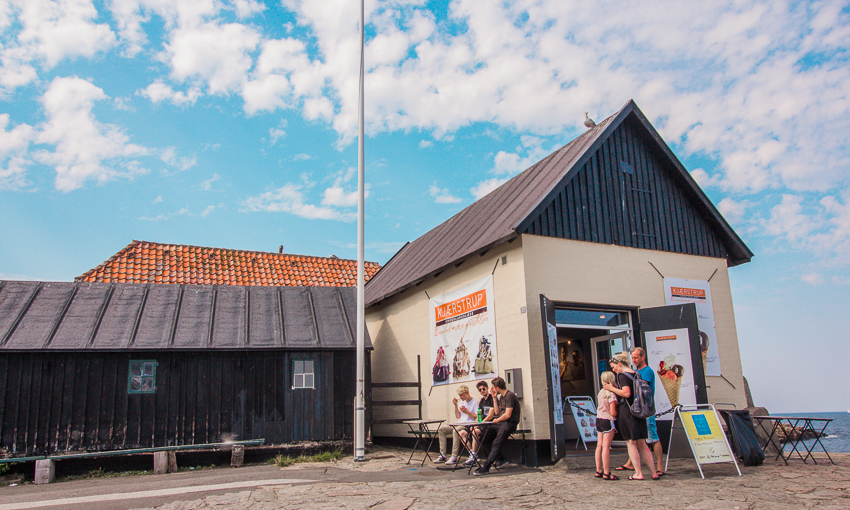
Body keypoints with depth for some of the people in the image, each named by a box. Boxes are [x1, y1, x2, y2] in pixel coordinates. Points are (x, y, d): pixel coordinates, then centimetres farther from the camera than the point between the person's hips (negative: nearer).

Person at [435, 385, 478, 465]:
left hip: (469, 425, -8)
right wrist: (456, 405, 7)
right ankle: (443, 456, -11)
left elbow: (477, 417, -11)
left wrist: (467, 412, -19)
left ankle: (454, 457, -33)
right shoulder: (461, 402, 19)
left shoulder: (475, 402, -4)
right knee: (442, 429, -8)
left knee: (455, 430, -37)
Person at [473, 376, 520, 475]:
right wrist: (494, 398, 15)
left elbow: (507, 415, -18)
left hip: (509, 423, -10)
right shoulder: (501, 397, 20)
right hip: (501, 423, 10)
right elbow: (497, 412, 20)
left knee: (496, 443, -27)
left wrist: (496, 420, -2)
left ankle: (486, 467, -33)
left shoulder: (510, 396, -11)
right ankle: (501, 459, 13)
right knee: (484, 441, 5)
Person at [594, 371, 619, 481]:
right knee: (606, 447, -6)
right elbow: (613, 413, -17)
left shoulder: (600, 392, 7)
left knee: (599, 445, 11)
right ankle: (606, 473, -3)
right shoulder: (611, 394, -15)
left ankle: (599, 471, 17)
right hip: (608, 421, -8)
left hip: (599, 419, 8)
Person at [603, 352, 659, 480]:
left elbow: (626, 393, -22)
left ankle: (638, 473, 2)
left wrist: (612, 388, -12)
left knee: (630, 443, 1)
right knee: (642, 444, 12)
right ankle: (653, 472, 11)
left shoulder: (622, 375, -12)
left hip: (626, 412, -8)